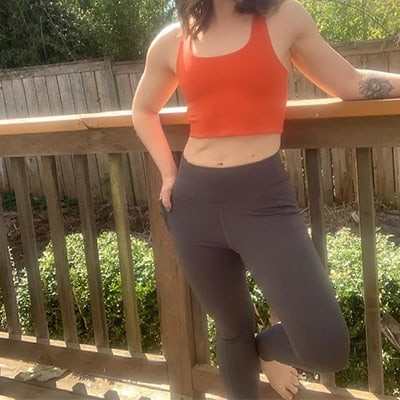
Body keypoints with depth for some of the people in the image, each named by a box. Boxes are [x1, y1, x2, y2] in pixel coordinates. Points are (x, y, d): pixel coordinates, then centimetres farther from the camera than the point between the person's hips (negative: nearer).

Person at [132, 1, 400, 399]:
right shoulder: (171, 42, 7)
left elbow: (349, 84, 10)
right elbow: (143, 110, 23)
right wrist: (168, 172, 12)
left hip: (263, 197, -1)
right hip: (195, 202, 2)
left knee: (326, 347, -12)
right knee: (231, 327, 15)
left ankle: (266, 347, 23)